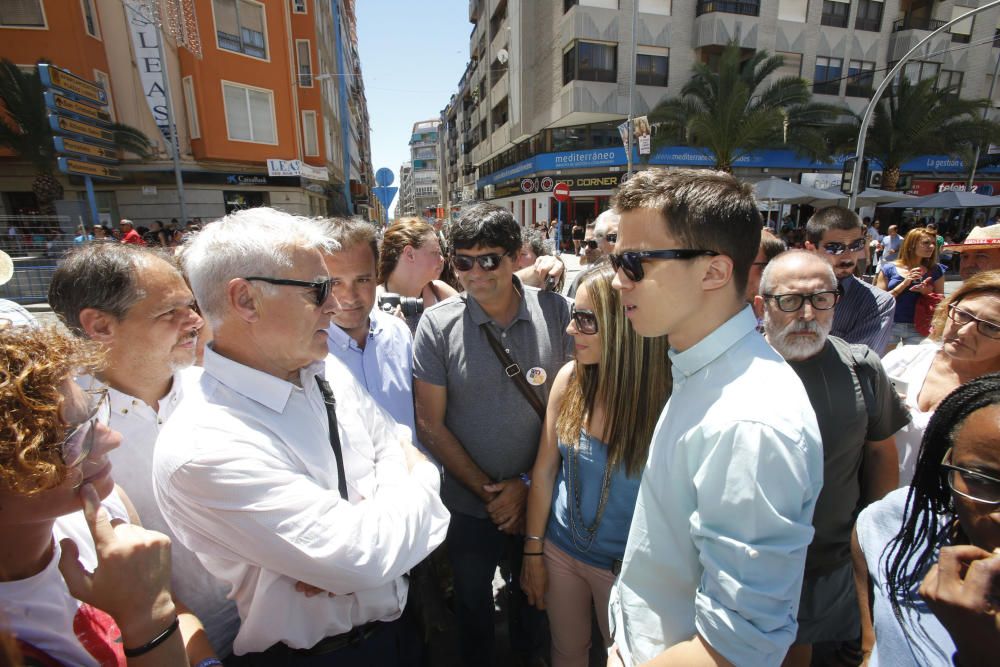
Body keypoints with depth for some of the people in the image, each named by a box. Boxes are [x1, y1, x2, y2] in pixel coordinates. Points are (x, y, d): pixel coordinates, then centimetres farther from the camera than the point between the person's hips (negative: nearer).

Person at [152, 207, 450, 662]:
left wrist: (351, 537, -19)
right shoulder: (202, 448, -30)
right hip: (315, 650, -6)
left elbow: (398, 453, -2)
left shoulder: (328, 371, -7)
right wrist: (419, 482, -14)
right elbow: (364, 559, -31)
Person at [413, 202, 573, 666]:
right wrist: (487, 490, -11)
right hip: (468, 503, 0)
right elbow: (430, 424, -10)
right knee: (472, 601, 24)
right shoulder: (438, 325, -13)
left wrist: (527, 484, -11)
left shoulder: (555, 312, -11)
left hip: (539, 499, 1)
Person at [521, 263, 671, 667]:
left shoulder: (669, 400, -25)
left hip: (626, 567, -3)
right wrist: (533, 551, 1)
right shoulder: (571, 377, -14)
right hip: (560, 548, 3)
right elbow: (545, 469, -5)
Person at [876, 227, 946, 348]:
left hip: (917, 328, 2)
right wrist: (904, 284, -17)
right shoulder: (889, 269, -3)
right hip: (890, 325, -1)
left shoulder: (935, 271, 4)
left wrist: (927, 292, -12)